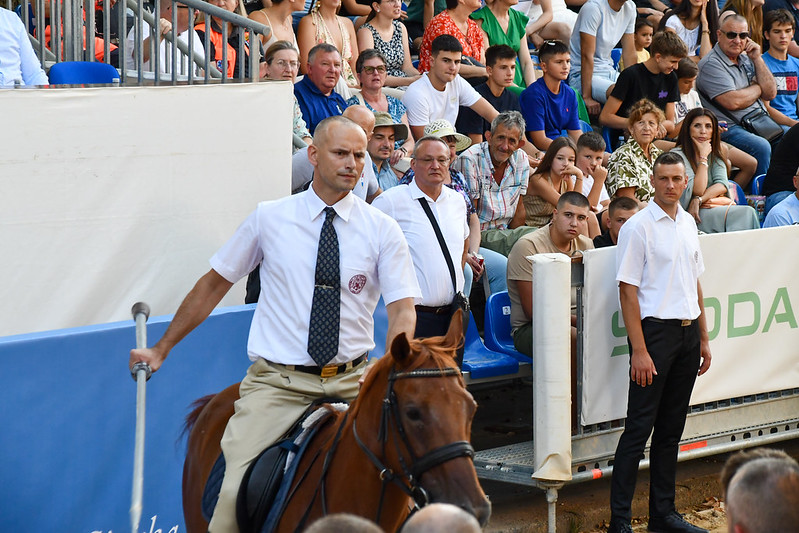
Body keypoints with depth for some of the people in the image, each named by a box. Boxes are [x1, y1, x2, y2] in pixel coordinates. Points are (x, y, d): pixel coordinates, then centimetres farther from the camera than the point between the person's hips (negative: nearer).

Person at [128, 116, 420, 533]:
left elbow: (402, 310, -4)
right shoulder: (270, 218, 4)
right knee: (237, 495, -19)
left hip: (351, 383, 2)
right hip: (277, 383, -1)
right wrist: (161, 350, 13)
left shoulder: (382, 231, 4)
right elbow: (214, 284, 12)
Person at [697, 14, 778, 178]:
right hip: (729, 128, -8)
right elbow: (733, 102, -19)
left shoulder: (746, 59, 16)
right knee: (762, 147, -32)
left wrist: (757, 59, 1)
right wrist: (758, 88, 0)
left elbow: (770, 94, 9)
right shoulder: (711, 64, -9)